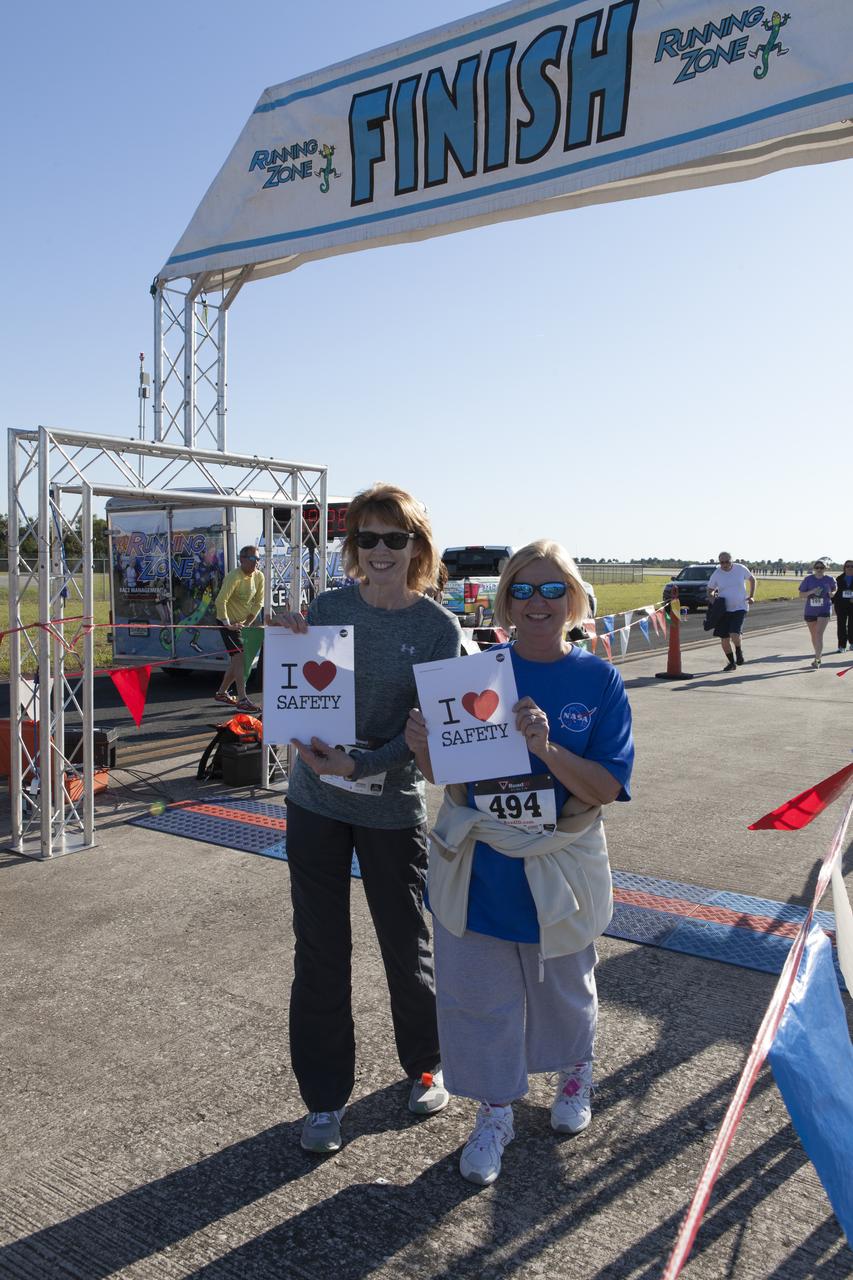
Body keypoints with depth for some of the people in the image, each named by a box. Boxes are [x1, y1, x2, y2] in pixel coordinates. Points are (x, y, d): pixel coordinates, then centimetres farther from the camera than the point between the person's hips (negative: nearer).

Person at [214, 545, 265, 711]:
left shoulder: (259, 577, -1)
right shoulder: (234, 577, -24)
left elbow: (258, 602, 4)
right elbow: (220, 601, -30)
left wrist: (248, 623, -4)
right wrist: (227, 624, -29)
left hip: (242, 623, 8)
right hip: (227, 623, -8)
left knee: (237, 660, 15)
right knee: (240, 657, -18)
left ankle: (222, 693, 33)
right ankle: (242, 701, -22)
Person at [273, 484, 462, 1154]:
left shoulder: (439, 627, -7)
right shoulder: (326, 608, -1)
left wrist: (361, 764, -25)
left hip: (393, 805, -1)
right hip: (315, 801, 2)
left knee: (406, 943, 14)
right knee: (320, 951, 9)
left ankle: (426, 1066, 40)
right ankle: (324, 1098, 28)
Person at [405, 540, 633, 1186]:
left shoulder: (599, 681, -9)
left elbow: (607, 788, -15)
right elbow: (444, 774, 1)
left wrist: (546, 749, -31)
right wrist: (423, 745, -21)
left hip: (558, 871, -1)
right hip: (476, 868, 1)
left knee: (562, 988, 21)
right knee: (478, 993, 10)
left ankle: (575, 1072, 53)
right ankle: (495, 1112, 35)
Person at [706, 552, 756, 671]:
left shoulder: (741, 568, -5)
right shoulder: (716, 574, -4)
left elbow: (752, 579, 12)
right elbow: (710, 591, 7)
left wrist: (751, 596, 3)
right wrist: (712, 597, -15)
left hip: (740, 607, -2)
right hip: (724, 609, 2)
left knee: (734, 633, -21)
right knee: (724, 638, 2)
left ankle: (739, 652, 10)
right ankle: (731, 662, 22)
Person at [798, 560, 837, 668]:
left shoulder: (829, 579, -2)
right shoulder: (808, 579, -4)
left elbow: (833, 589, 18)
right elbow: (801, 594, -2)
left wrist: (831, 594, -5)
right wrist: (811, 591, -20)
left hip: (824, 611, -2)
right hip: (809, 611, 2)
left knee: (819, 634, -16)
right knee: (813, 635, 15)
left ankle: (816, 660, -17)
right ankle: (818, 656, 36)